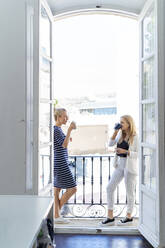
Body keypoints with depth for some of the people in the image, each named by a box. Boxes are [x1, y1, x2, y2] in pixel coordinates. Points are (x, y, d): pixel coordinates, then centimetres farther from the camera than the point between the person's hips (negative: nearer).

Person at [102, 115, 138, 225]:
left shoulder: (135, 137, -12)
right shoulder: (120, 134, 7)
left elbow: (138, 154, -12)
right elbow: (111, 144, 3)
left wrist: (125, 151, -23)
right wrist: (115, 132, -6)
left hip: (130, 166, -7)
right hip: (120, 164, 7)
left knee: (130, 191, 7)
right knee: (110, 188, 3)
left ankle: (129, 216, 27)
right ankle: (110, 217, 11)